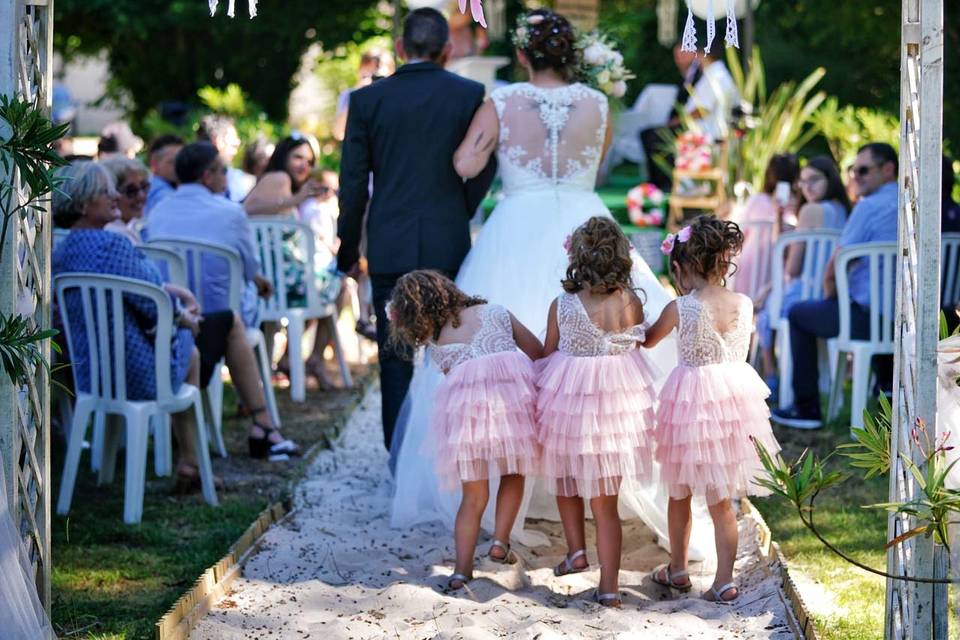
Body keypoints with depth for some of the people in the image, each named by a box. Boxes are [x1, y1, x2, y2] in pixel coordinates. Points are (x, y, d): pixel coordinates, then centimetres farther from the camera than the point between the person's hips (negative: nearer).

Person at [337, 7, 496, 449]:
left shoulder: (367, 99, 0)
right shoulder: (471, 95, -2)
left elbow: (353, 181, 1)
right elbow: (483, 170, 1)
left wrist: (348, 249, 10)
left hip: (390, 246, 0)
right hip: (449, 243, 0)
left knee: (395, 353, 6)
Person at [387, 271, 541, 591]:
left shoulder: (436, 346, 15)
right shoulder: (495, 313, 16)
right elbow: (538, 352, 13)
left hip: (464, 405, 0)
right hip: (512, 392, 0)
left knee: (473, 496, 8)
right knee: (513, 475, 22)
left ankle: (462, 568, 1)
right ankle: (500, 541, 9)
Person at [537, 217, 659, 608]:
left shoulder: (562, 306, -13)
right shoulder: (631, 303, -8)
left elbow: (547, 354, 0)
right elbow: (636, 350, 4)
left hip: (569, 400, -2)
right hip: (619, 399, 2)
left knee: (565, 480, 27)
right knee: (605, 500, 10)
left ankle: (576, 550, 24)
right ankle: (609, 585, 7)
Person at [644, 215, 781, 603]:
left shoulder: (680, 309, -14)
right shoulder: (744, 304, -4)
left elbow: (648, 340, 4)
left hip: (692, 398, -3)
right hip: (736, 394, 3)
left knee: (680, 493, 16)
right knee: (721, 499, 11)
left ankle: (677, 570, 29)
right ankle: (724, 580, 8)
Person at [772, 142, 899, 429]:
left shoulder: (869, 206, -13)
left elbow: (834, 268, -13)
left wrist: (830, 295, 8)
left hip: (869, 314, -8)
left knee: (799, 315, 13)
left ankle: (806, 410, 14)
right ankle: (888, 389, 43)